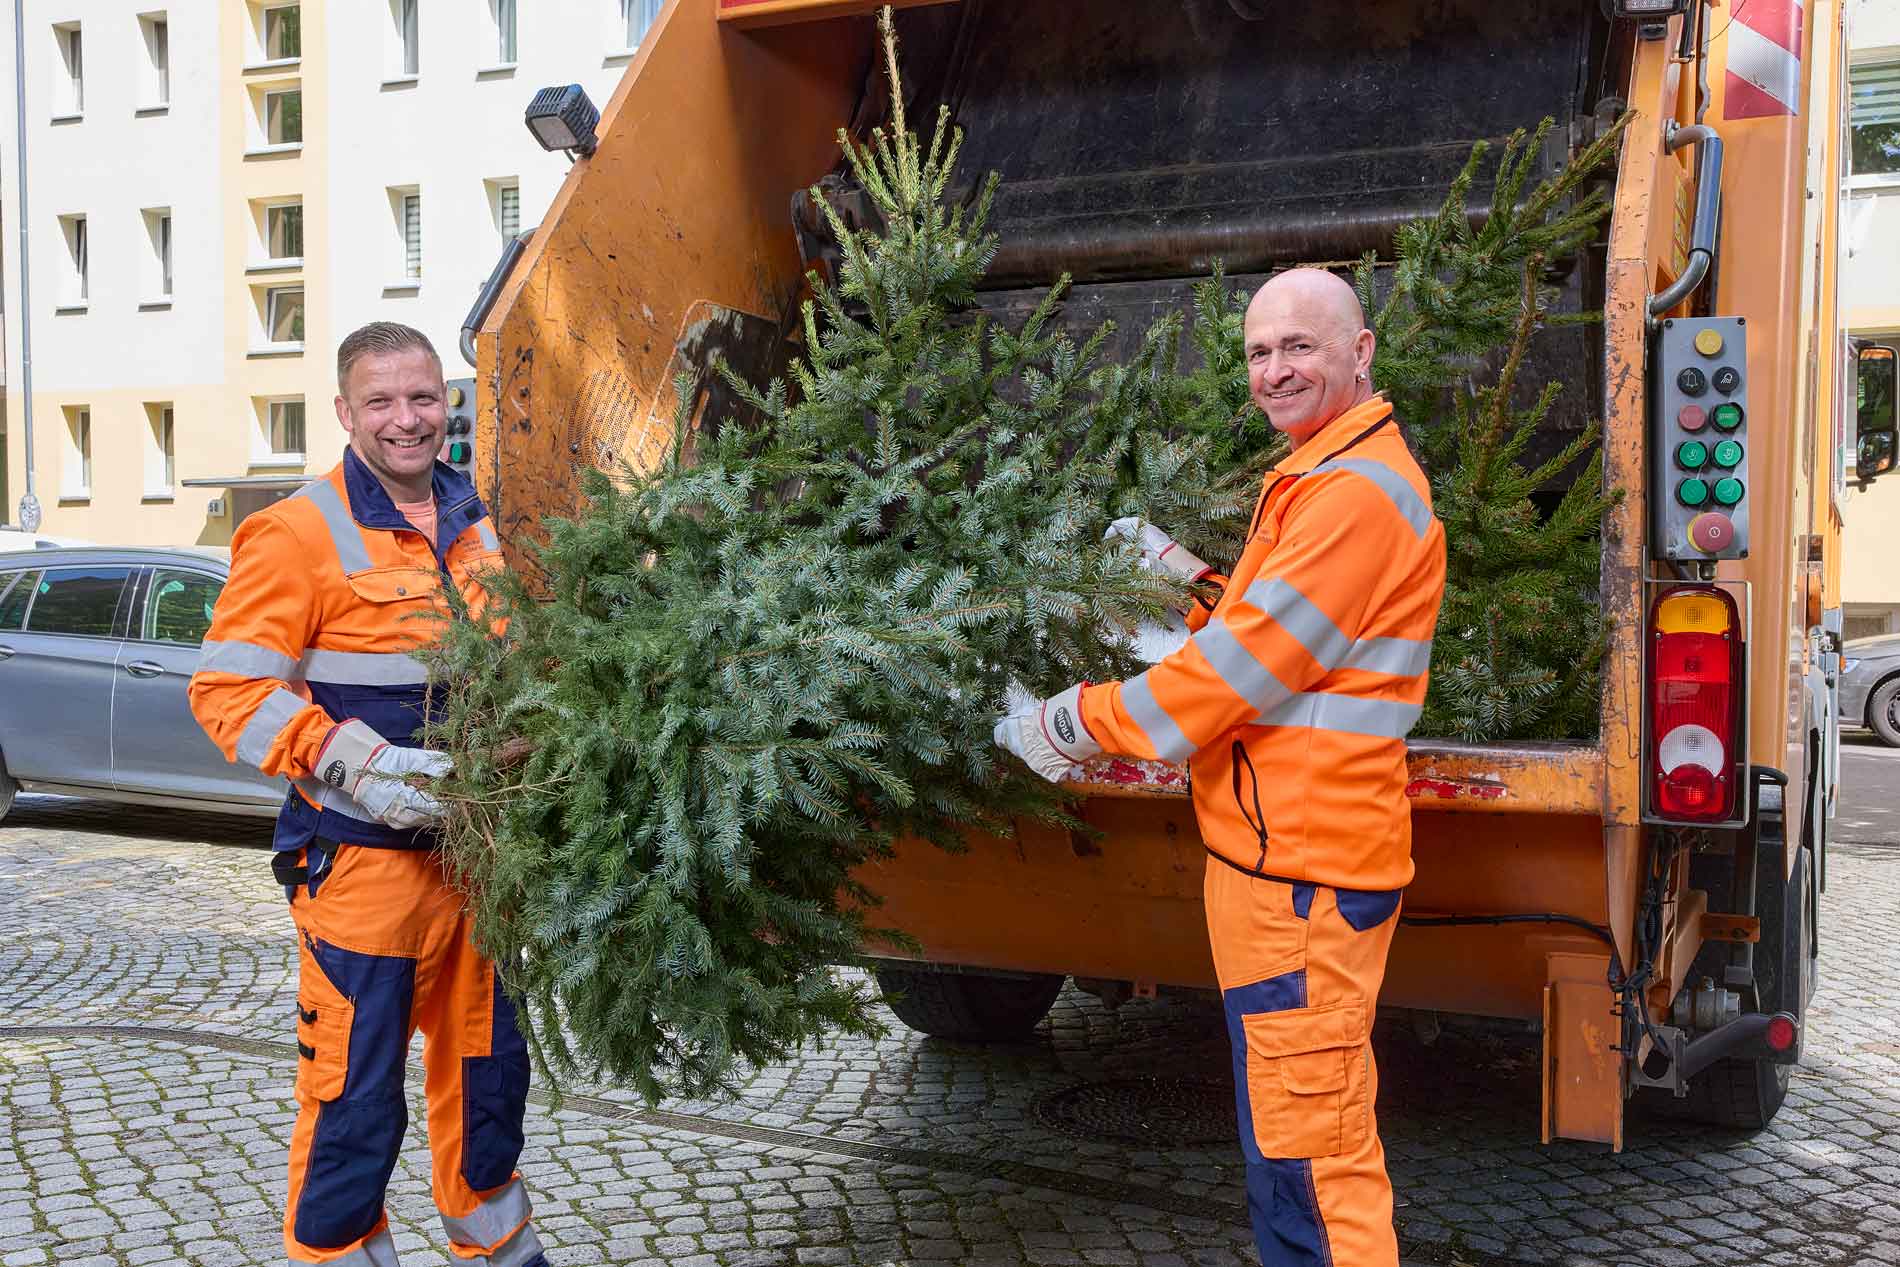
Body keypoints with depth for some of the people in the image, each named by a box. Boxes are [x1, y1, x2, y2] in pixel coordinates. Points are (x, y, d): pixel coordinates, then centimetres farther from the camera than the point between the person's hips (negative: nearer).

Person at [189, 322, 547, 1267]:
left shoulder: (473, 525, 11)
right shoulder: (301, 532, -11)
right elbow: (228, 688, -15)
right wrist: (354, 765, -24)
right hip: (363, 861, -7)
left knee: (487, 1068, 19)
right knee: (357, 1093, -2)